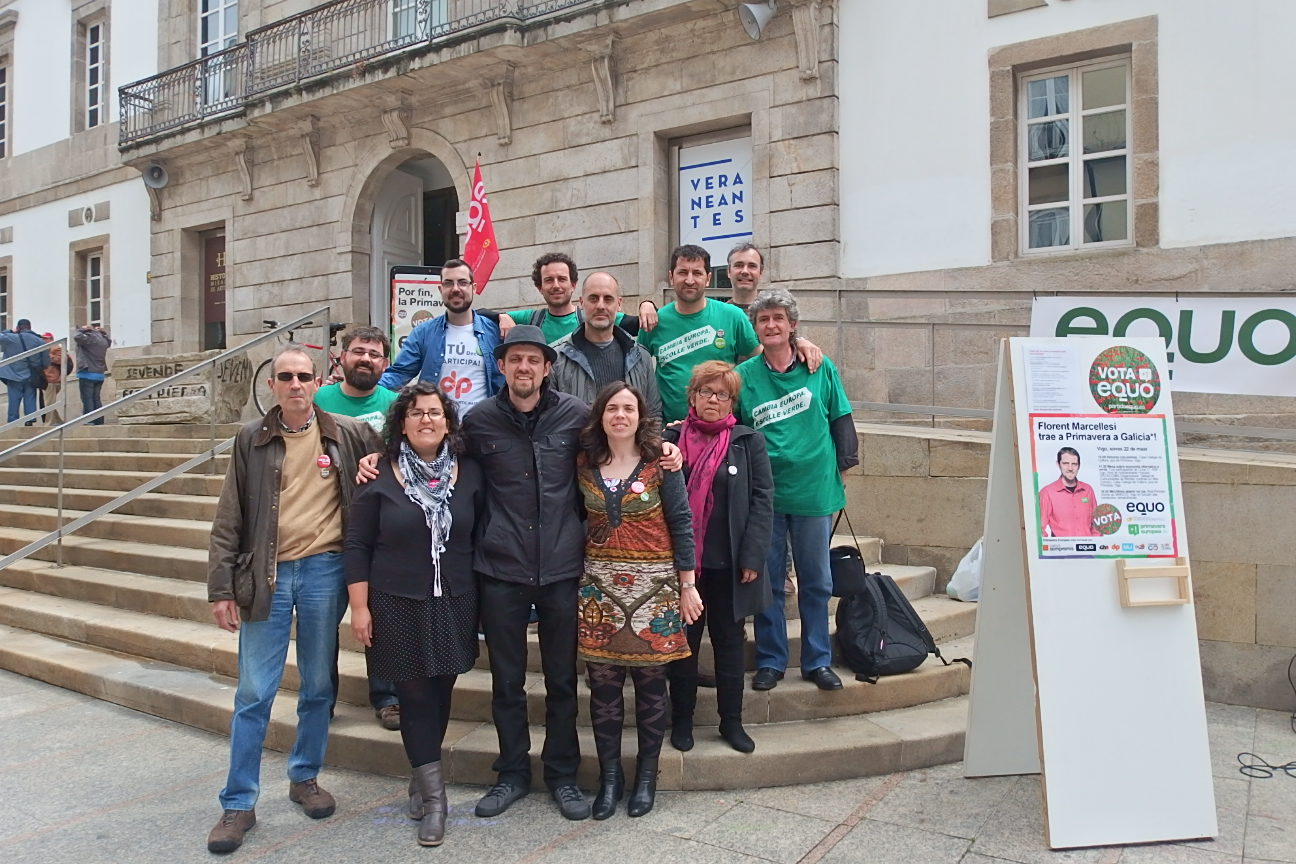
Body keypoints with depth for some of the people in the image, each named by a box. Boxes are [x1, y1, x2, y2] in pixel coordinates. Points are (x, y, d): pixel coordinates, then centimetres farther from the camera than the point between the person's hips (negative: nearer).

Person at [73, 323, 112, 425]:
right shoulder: (103, 339, 14)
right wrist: (103, 332, 19)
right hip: (100, 374, 8)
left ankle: (89, 422, -11)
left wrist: (82, 329, -6)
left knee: (87, 399, -6)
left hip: (87, 374, -8)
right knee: (97, 399, 11)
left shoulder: (89, 337, -10)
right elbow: (109, 340, 36)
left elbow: (76, 336, -23)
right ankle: (99, 422, 10)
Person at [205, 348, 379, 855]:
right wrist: (222, 589, -2)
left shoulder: (347, 434, 3)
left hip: (324, 570, 1)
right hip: (267, 575, 0)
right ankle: (239, 803, 15)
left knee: (319, 687, 12)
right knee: (254, 693, 3)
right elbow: (229, 521, 2)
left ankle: (305, 777, 31)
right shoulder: (252, 439, 3)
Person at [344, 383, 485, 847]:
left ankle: (424, 777, 31)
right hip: (398, 606, -2)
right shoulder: (380, 478, -5)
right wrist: (360, 607, -6)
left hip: (454, 604, 2)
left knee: (440, 692, 10)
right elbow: (357, 547, -3)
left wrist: (483, 596, 8)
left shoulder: (469, 474, 1)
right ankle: (434, 798, 11)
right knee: (415, 695, 1)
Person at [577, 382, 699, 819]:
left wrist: (687, 585, -5)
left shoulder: (660, 462, -4)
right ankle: (609, 776, 20)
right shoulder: (585, 462, 5)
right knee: (603, 684, 5)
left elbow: (681, 522, -3)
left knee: (649, 682, 5)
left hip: (652, 584, -2)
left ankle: (646, 777, 21)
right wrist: (577, 575, 5)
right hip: (600, 584, 3)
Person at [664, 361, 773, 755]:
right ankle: (681, 720, 23)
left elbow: (762, 500, -3)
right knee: (683, 641, 9)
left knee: (729, 642, 12)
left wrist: (753, 557, -10)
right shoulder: (671, 439, 2)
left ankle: (732, 722, 24)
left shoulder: (749, 441, 1)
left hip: (729, 564, 0)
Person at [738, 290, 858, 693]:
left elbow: (840, 418, 7)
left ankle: (817, 660, 25)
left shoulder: (821, 368, 1)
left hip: (814, 489, 1)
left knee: (816, 581, 11)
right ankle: (770, 660, 23)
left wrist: (846, 459, 0)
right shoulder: (744, 375, 0)